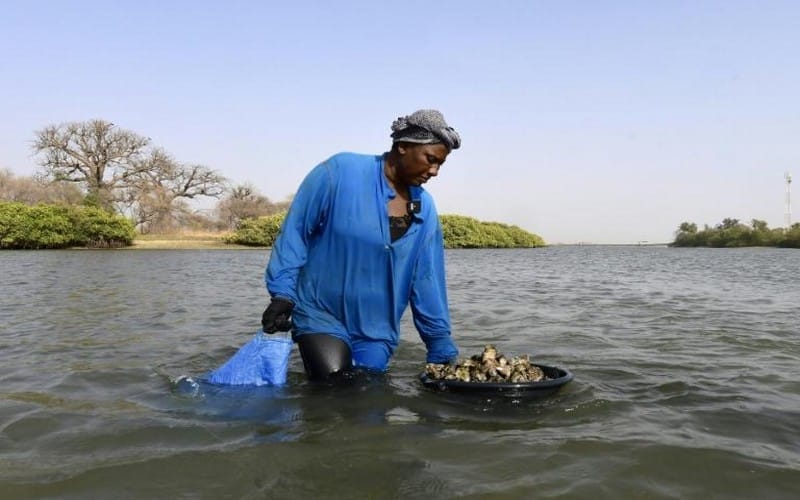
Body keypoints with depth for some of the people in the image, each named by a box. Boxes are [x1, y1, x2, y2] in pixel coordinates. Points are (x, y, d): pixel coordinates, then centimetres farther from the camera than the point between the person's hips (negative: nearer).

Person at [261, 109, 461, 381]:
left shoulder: (424, 209, 2)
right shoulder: (340, 172, -13)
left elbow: (426, 282, 5)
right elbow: (294, 232, -8)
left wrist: (443, 350, 6)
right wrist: (282, 293, -15)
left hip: (377, 331, 5)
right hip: (322, 316, -4)